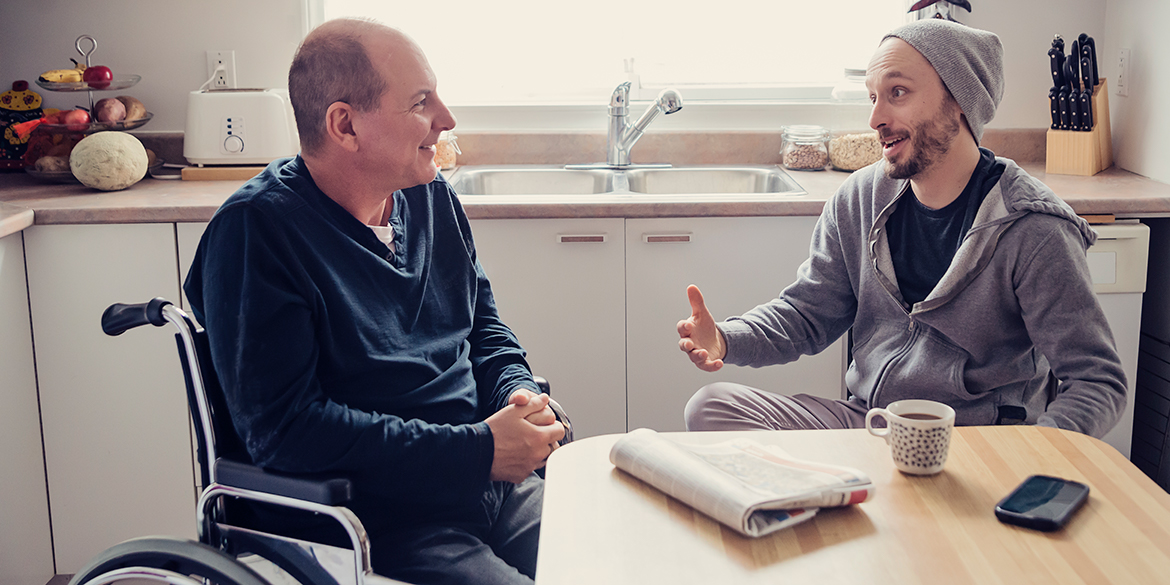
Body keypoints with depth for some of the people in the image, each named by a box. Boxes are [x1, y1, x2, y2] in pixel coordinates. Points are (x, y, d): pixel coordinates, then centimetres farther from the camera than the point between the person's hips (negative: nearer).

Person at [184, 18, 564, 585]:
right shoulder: (255, 231, -13)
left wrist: (518, 392, -1)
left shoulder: (430, 195, 11)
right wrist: (478, 451, -19)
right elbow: (283, 428, -19)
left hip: (494, 486, 7)